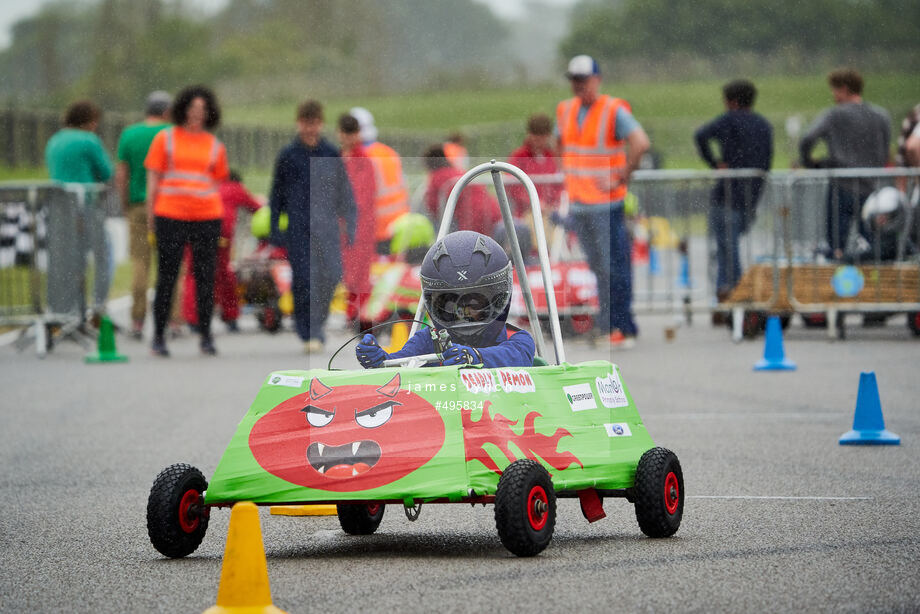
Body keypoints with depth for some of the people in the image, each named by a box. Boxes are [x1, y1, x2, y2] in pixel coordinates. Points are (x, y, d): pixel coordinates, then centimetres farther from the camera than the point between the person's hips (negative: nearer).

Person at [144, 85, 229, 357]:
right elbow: (153, 176, 6)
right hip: (170, 216, -2)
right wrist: (150, 212, -1)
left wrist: (218, 222, 8)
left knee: (205, 276, 3)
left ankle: (206, 336, 10)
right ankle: (158, 337, 6)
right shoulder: (165, 138, 6)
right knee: (167, 276, 0)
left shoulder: (215, 146, 11)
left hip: (207, 216, 2)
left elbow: (217, 181, 14)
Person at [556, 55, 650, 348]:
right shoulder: (566, 111, 11)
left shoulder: (614, 111, -10)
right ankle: (609, 329, 14)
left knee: (613, 268, -7)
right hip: (577, 203, 7)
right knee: (598, 269, 10)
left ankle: (623, 329, -5)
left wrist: (622, 178, -18)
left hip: (605, 203, -7)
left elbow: (641, 144, -23)